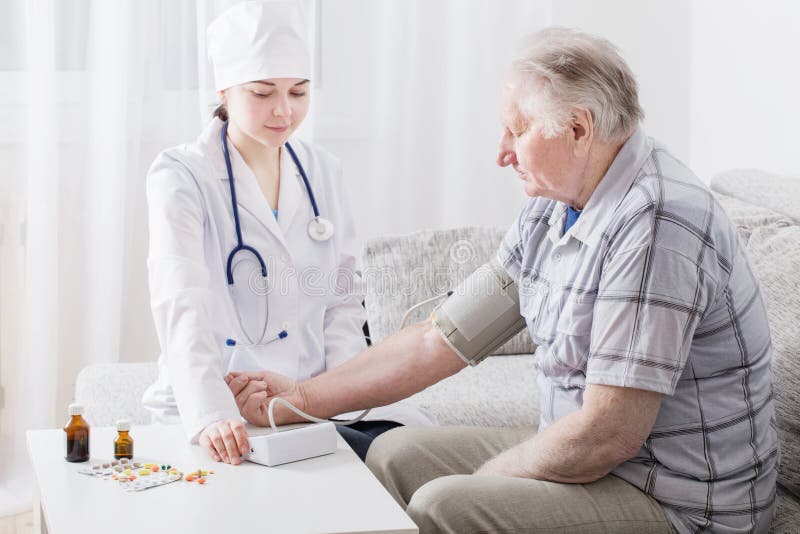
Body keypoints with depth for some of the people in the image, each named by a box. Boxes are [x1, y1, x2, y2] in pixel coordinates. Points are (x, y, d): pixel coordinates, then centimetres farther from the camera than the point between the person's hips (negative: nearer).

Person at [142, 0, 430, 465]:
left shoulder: (323, 173, 11)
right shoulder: (181, 177, -7)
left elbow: (343, 299, 13)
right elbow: (183, 308, -22)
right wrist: (210, 416, -37)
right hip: (215, 414, -5)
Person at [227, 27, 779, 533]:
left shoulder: (655, 222, -24)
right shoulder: (550, 210, 5)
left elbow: (608, 434, -26)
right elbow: (443, 339, 9)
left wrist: (480, 480, -12)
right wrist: (304, 398, 8)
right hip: (589, 455, 9)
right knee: (395, 456, 10)